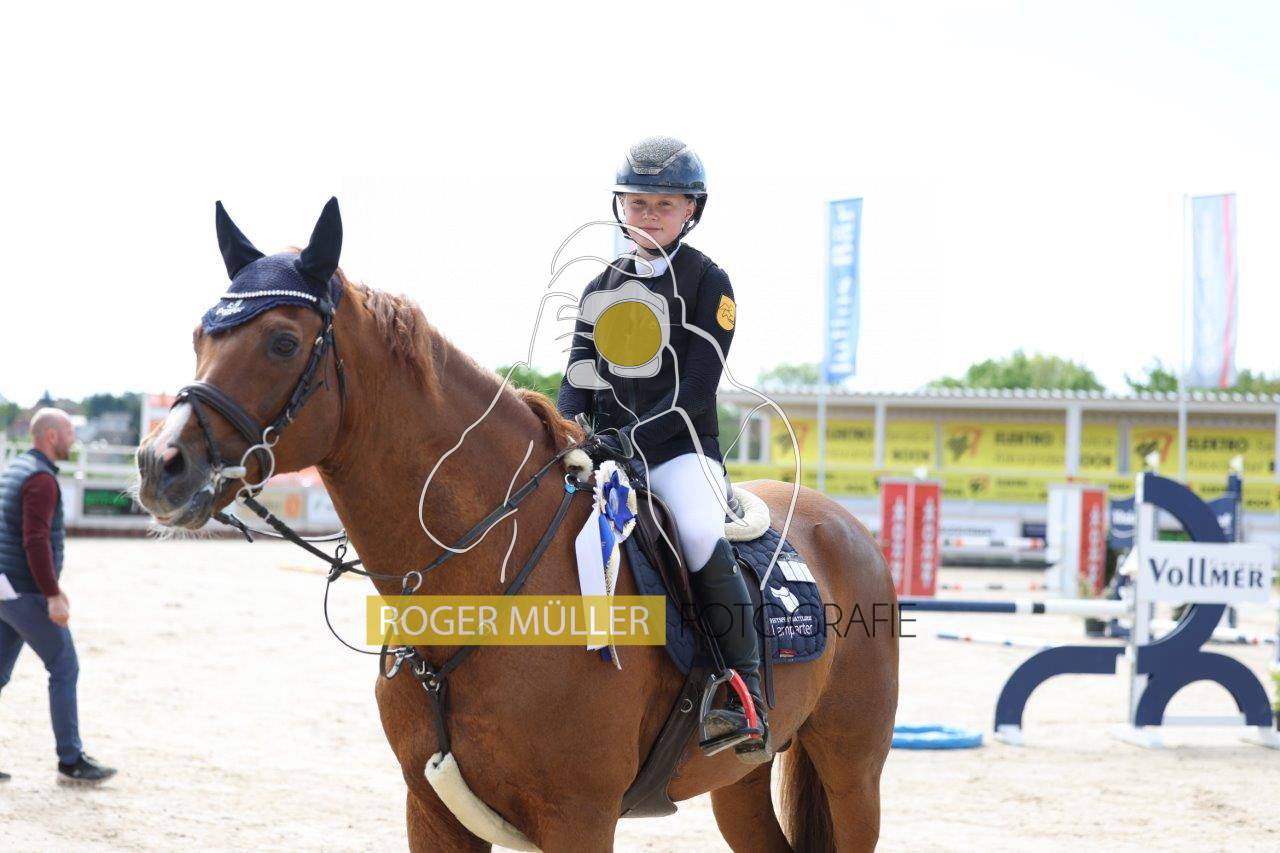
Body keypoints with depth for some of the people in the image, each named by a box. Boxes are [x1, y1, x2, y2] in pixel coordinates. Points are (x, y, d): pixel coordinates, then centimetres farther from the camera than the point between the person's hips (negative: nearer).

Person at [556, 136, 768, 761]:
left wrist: (635, 438, -22)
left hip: (679, 447, -6)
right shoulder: (602, 288, 17)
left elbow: (694, 388, -9)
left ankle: (745, 697, -28)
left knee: (701, 535, -32)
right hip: (605, 448, 6)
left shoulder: (706, 282, 0)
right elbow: (579, 379, 13)